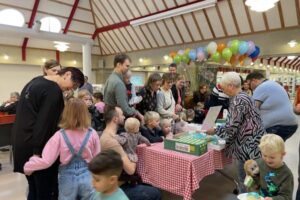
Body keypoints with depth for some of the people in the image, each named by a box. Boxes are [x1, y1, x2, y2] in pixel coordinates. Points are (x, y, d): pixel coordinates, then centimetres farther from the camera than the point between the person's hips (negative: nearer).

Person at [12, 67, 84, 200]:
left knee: (34, 189, 20)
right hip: (37, 147, -9)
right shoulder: (54, 91, -17)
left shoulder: (36, 81, 12)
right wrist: (37, 152, -20)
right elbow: (44, 124, -22)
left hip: (21, 143, 9)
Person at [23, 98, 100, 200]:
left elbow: (46, 161, -12)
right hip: (88, 177, 0)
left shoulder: (60, 135, -13)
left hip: (68, 178, 0)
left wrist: (27, 167, 5)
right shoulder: (92, 134, -11)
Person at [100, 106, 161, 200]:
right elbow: (130, 169, -28)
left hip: (119, 182, 10)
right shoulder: (112, 141, -29)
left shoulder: (106, 135, 4)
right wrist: (134, 162, -8)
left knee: (150, 187, 21)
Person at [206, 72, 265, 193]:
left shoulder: (238, 100, -21)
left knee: (244, 178, 6)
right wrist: (215, 130, 16)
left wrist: (215, 131, -4)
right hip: (247, 143, 10)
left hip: (248, 145, -10)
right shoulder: (242, 96, 11)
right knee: (246, 177, 23)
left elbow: (232, 127, -21)